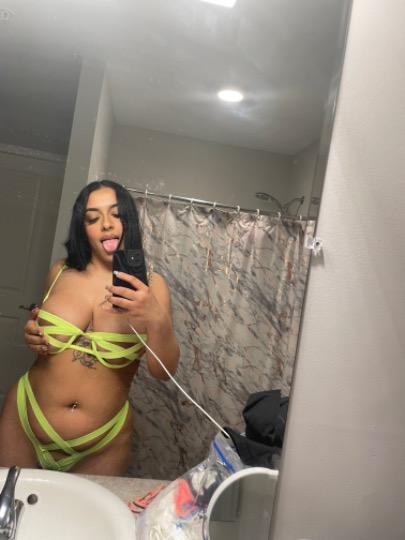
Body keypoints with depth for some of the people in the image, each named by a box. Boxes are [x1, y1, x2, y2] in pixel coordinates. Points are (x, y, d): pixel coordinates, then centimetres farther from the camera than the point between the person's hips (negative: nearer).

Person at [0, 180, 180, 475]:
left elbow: (164, 372, -17)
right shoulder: (60, 272, -3)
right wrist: (33, 336, -6)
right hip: (24, 423, 2)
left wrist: (157, 320, -34)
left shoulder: (150, 285, -10)